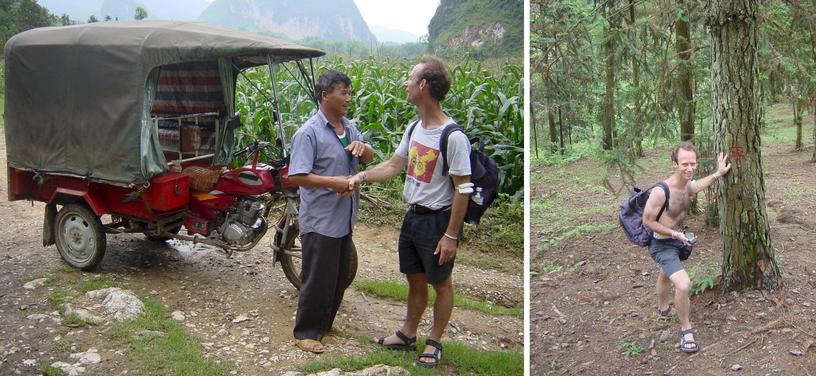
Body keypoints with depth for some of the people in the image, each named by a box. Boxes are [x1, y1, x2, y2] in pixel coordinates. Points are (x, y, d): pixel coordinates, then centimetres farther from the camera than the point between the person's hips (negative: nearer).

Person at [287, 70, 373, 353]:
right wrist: (334, 182, -27)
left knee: (339, 277, 18)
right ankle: (306, 332, 18)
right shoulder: (308, 133, -15)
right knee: (318, 280, 2)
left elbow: (369, 159, 12)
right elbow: (296, 176, -21)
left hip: (344, 219, 8)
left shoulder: (349, 128, 9)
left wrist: (362, 146, -10)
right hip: (320, 221, -8)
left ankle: (324, 324, 35)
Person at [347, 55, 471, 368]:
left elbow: (462, 189, -19)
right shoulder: (414, 128, 4)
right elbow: (394, 165, 12)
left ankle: (434, 342, 26)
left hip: (438, 219, -8)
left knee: (441, 283, 10)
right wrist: (363, 176, -5)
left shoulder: (453, 137, -21)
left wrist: (451, 235, -18)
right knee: (415, 280, 21)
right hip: (412, 216, 8)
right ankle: (407, 335, 37)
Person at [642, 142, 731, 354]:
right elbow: (648, 221, -23)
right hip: (662, 245, -9)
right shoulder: (661, 191, -33)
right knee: (683, 284, -25)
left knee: (666, 274, 34)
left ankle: (663, 308, 63)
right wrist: (675, 234, -23)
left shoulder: (688, 186, -10)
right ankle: (686, 330, -3)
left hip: (677, 240, 9)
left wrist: (718, 173, 18)